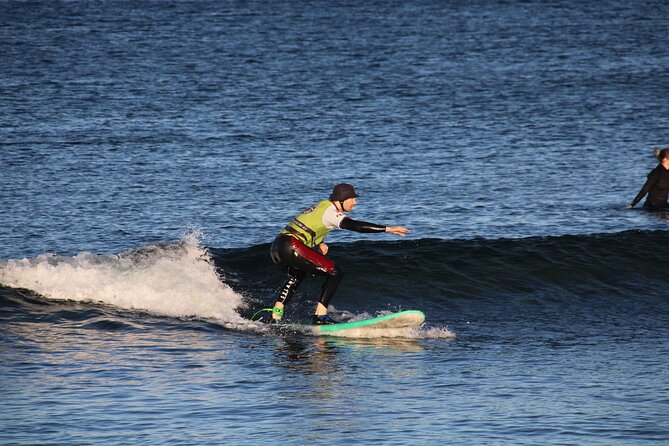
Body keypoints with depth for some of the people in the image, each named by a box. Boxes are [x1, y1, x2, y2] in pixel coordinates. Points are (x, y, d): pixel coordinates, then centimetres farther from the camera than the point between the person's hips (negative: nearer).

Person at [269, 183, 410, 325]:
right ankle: (320, 316, -13)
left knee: (298, 276, 37)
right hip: (291, 247, -10)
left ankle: (275, 317, 31)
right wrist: (388, 229, -27)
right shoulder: (331, 212, -11)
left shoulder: (323, 206, 19)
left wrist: (319, 244, 12)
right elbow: (355, 225, -24)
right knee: (335, 273, -8)